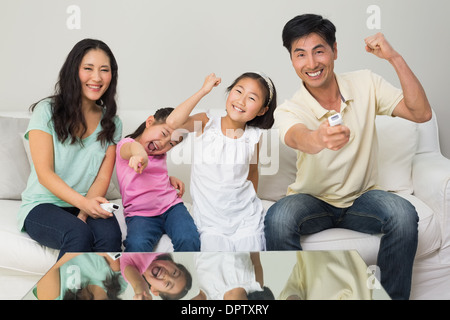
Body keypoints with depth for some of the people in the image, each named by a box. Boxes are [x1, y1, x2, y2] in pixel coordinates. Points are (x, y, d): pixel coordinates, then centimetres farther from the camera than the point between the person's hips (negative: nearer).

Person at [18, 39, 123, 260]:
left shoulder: (112, 123, 8)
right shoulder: (47, 111, -4)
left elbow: (103, 177, 2)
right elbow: (45, 174, -11)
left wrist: (83, 214, -17)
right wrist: (83, 202, -27)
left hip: (88, 206, 3)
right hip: (41, 207, -3)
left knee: (110, 234, -31)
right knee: (79, 235, -34)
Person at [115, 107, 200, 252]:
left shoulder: (160, 154, 17)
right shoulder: (125, 144, -4)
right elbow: (133, 147, -31)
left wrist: (170, 178, 16)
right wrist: (140, 154, -55)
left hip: (171, 206, 5)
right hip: (140, 214, -4)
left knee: (189, 240, -26)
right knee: (137, 246, -36)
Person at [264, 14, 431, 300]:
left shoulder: (365, 84, -6)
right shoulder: (288, 111, -15)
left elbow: (422, 113, -13)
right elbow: (297, 138, -40)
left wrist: (394, 57, -22)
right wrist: (318, 138, -66)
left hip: (362, 198, 2)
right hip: (312, 200, -1)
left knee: (403, 214, -30)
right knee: (277, 219, -34)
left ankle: (393, 296, -10)